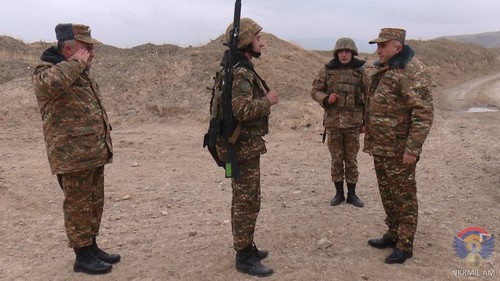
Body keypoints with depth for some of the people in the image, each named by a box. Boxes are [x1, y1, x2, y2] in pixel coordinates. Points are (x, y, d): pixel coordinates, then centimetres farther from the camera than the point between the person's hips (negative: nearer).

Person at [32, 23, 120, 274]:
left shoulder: (79, 74, 17)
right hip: (73, 155, -9)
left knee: (94, 204, 16)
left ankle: (92, 247, 30)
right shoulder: (46, 72, -12)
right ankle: (83, 256, 15)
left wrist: (104, 145, 23)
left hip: (94, 153, 9)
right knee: (78, 206, 2)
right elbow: (52, 82, -39)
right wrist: (77, 62, -23)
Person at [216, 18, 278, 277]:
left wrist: (264, 100, 10)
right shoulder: (240, 72, -19)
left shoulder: (240, 68, 13)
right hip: (244, 146, -10)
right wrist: (267, 101, -17)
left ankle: (246, 247, 31)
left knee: (243, 200, 18)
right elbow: (241, 109, -31)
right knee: (248, 201, -2)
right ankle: (244, 257, 10)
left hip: (244, 144, 10)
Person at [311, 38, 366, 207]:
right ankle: (339, 193, 21)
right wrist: (326, 98, -16)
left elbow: (368, 98, 5)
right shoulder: (327, 70, 0)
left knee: (351, 160, 8)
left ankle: (352, 194, 20)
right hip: (333, 122, 0)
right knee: (336, 160, 9)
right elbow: (315, 91, 5)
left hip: (353, 123, 0)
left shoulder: (361, 71, 1)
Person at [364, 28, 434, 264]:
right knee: (387, 194, 18)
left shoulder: (412, 72, -17)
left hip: (399, 150, -9)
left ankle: (404, 245, 15)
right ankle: (393, 234, 33)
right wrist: (371, 140, 20)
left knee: (404, 197, 3)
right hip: (380, 147, 9)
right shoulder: (383, 70, 13)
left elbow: (424, 113, -21)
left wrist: (412, 149, -24)